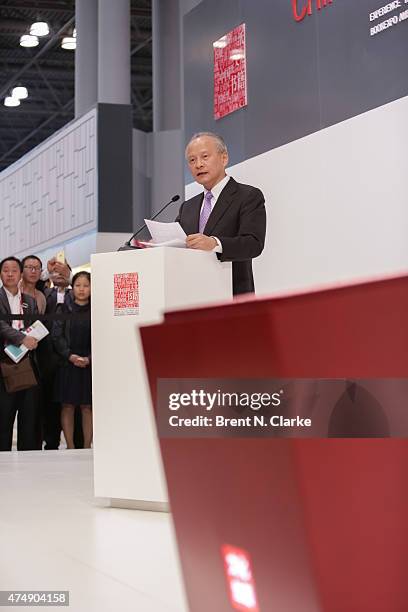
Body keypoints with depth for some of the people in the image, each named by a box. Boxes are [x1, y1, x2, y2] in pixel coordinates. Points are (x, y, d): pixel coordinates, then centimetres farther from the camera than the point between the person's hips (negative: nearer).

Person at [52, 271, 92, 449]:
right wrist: (70, 356, -12)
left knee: (87, 407, 2)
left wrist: (88, 359, -11)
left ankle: (87, 447, 7)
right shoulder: (64, 309, 5)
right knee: (68, 406, 2)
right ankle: (70, 447, 7)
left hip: (90, 365, 0)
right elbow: (56, 336, 0)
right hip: (67, 364, 0)